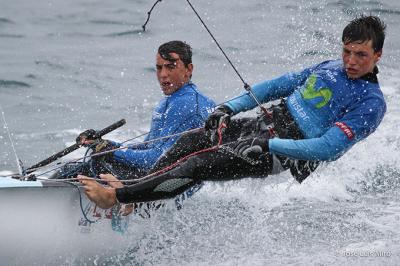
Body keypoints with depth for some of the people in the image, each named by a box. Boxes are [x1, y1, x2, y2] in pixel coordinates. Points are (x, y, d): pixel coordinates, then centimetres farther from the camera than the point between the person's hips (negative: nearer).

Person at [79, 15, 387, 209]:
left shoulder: (371, 104, -16)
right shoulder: (331, 69, 10)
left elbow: (329, 149, -25)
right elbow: (281, 85, 18)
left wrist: (270, 145, -30)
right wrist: (230, 108, 8)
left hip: (285, 153, -8)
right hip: (265, 123, 8)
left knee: (200, 165, -20)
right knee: (190, 142, 4)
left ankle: (114, 197, -16)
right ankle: (138, 205, 13)